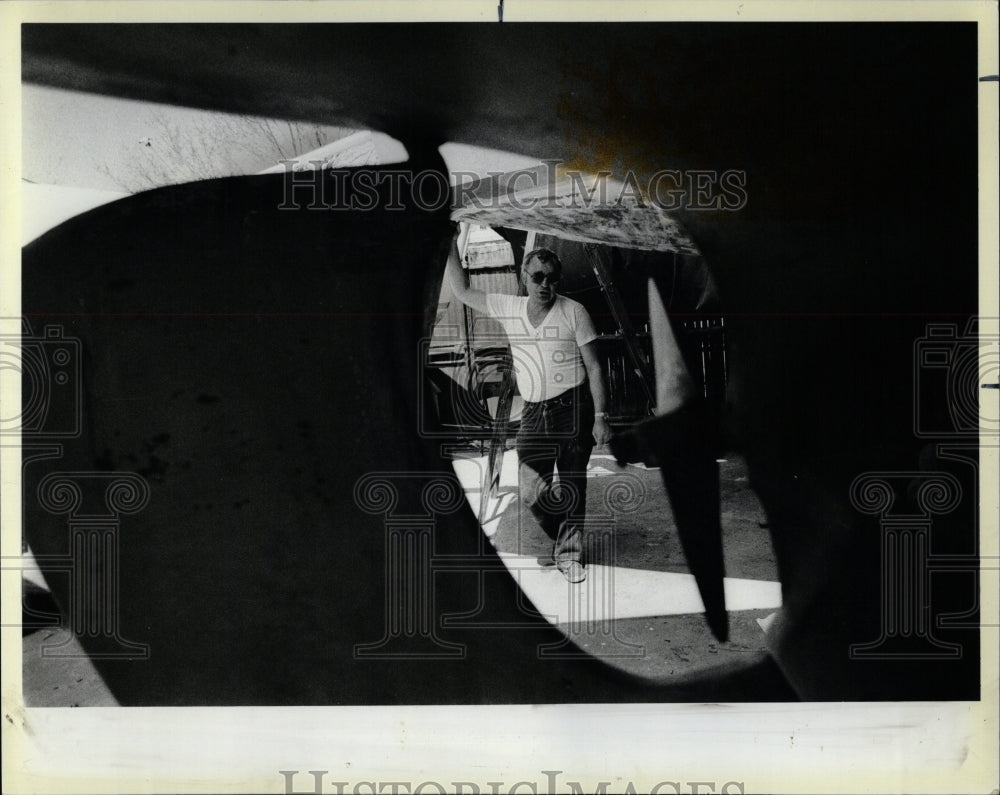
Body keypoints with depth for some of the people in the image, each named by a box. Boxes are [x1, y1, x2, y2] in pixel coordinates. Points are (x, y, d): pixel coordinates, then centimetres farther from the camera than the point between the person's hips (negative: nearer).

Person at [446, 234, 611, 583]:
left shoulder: (573, 312, -4)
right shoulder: (508, 309, 6)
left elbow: (594, 367, -3)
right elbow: (462, 291, 14)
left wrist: (600, 417, -7)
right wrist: (450, 246, 8)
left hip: (573, 409, -3)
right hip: (533, 413, 3)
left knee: (572, 485, 1)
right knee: (531, 492, -1)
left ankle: (569, 553, 15)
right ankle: (562, 539, 24)